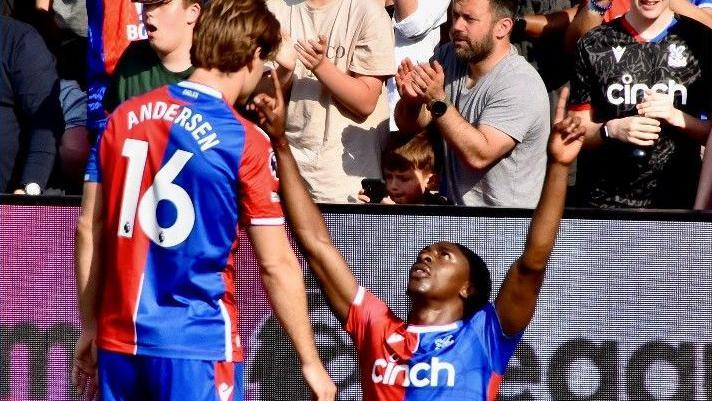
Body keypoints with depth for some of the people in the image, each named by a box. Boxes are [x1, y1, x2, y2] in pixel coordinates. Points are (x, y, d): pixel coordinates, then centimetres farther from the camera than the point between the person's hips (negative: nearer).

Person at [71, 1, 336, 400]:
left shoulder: (124, 118, 5)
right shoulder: (245, 142, -9)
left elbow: (89, 229, 9)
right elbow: (276, 264, -9)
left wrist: (90, 327, 18)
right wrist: (311, 362, -1)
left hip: (118, 340, 5)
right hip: (198, 344, -5)